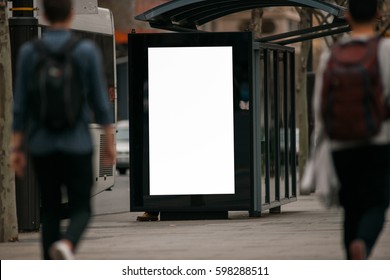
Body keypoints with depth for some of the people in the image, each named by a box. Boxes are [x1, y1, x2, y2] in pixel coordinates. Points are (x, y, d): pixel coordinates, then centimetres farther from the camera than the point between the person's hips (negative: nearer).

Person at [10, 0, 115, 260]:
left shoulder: (29, 51, -2)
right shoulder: (88, 50, -6)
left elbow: (20, 104, -2)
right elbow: (100, 101, -4)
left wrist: (17, 148, 3)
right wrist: (110, 143, 4)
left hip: (42, 147, 2)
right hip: (77, 144, -2)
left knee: (50, 210, 13)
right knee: (81, 210, 4)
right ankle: (65, 246, -28)